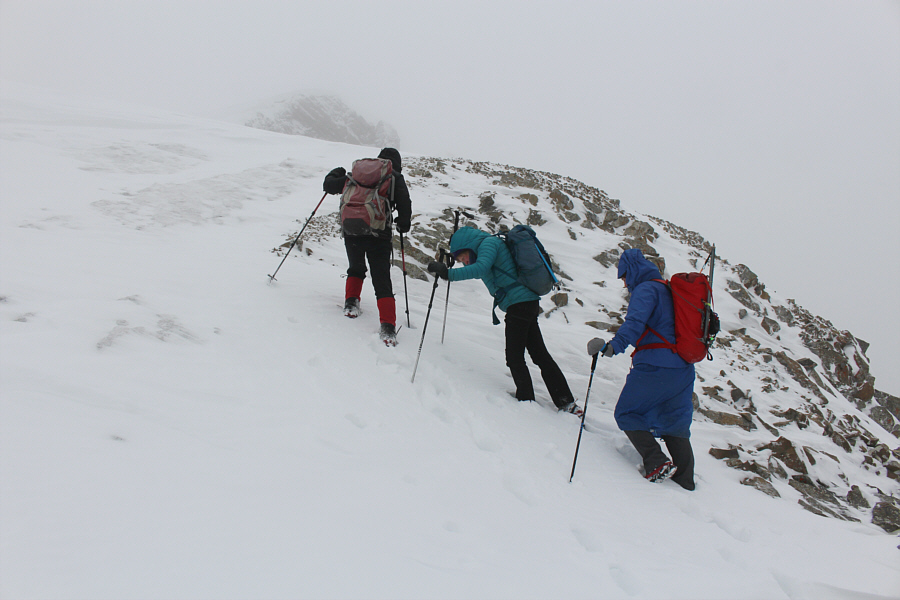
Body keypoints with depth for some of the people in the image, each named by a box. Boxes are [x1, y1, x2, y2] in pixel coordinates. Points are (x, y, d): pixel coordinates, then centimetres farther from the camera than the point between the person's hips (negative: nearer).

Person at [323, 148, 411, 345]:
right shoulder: (395, 179, 6)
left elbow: (329, 185, 15)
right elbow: (405, 204, -1)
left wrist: (335, 174, 37)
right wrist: (403, 225, 17)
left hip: (352, 232, 2)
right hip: (379, 235, -2)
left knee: (356, 270, 30)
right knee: (382, 281, -1)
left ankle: (351, 301, 15)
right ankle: (388, 325, -16)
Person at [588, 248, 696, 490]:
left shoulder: (645, 289, -8)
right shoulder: (670, 290, 19)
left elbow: (635, 323, -26)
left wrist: (613, 346, -35)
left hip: (654, 367, -9)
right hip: (683, 369, 9)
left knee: (627, 414, 5)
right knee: (675, 424, 16)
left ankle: (658, 464, -7)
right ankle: (685, 481, 17)